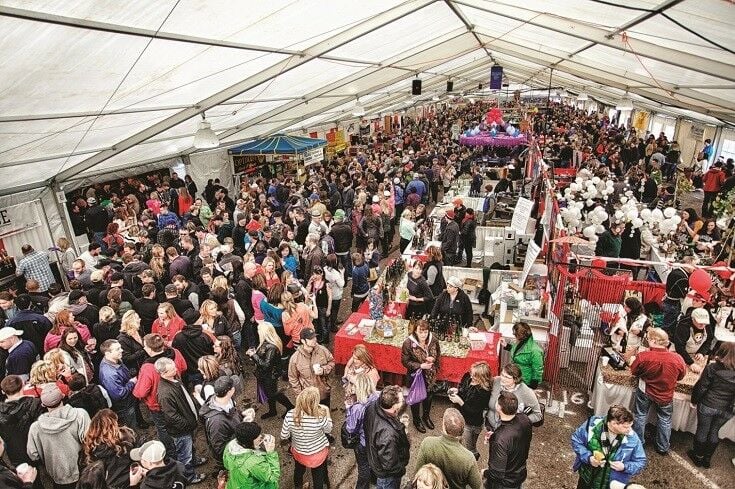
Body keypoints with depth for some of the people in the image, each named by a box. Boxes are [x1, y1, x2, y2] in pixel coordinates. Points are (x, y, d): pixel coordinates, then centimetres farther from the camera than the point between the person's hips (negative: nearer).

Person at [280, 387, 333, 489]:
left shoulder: (290, 415, -30)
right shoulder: (320, 417, -35)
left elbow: (284, 436, -14)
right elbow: (328, 430, -12)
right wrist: (327, 411, -5)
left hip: (298, 452, 3)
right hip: (318, 453, -3)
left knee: (299, 470, 36)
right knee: (318, 476, 27)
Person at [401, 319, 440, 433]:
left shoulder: (433, 340, -16)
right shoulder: (408, 343, -26)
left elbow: (438, 356, 2)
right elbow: (405, 361, -17)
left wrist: (433, 359, -20)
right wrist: (420, 366, -27)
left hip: (429, 375, 4)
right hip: (415, 375, -3)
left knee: (428, 396, 25)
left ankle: (426, 417, 52)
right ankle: (417, 420, 44)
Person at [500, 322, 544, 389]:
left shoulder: (534, 350, -30)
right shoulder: (519, 343, -5)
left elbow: (537, 371, -23)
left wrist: (533, 386, -18)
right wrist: (506, 345, 9)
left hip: (525, 383, -8)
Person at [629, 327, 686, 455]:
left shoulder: (643, 356, -30)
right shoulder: (677, 358, -26)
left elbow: (634, 372, -10)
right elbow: (681, 376, -4)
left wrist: (632, 361, 8)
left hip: (645, 392, -1)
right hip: (666, 395, 1)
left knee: (640, 417, 21)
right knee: (665, 420, 24)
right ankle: (663, 448, 40)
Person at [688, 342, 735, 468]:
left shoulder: (712, 368, -19)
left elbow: (701, 387, -13)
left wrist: (694, 400, 1)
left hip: (707, 406, -3)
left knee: (702, 431, 15)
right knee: (714, 432, 20)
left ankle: (698, 457, 30)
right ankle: (707, 459, 33)